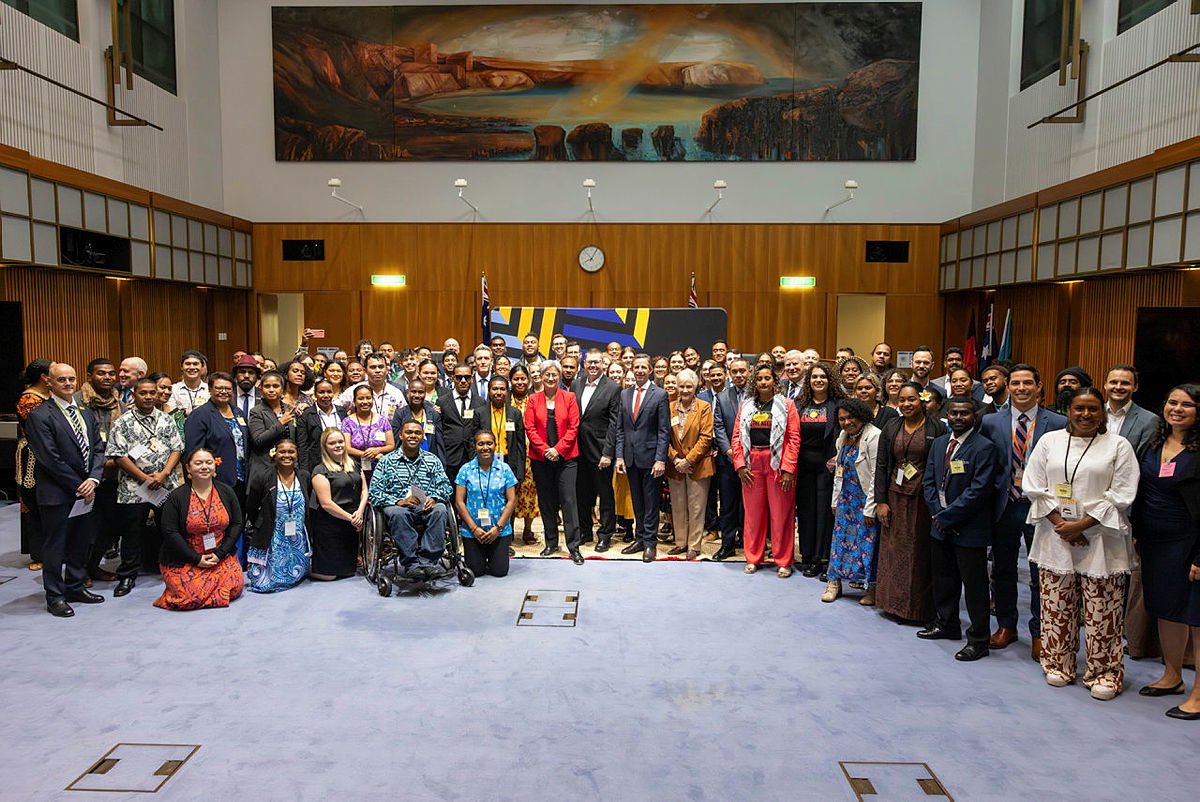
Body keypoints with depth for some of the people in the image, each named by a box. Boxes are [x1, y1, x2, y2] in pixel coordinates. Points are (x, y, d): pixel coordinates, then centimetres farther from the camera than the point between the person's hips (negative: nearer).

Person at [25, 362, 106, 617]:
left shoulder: (86, 413, 12)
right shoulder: (40, 416, -10)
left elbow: (98, 449, 9)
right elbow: (50, 459, -15)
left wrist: (93, 479, -7)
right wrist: (78, 487, -13)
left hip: (86, 491, 6)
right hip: (57, 494, -6)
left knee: (81, 543, 15)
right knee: (54, 547, 5)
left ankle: (75, 588, 28)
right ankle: (55, 596, 15)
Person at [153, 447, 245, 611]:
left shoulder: (226, 492, 4)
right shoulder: (176, 497, -5)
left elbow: (236, 524, 4)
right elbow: (170, 532, -8)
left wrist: (219, 554, -8)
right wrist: (197, 559, -14)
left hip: (221, 558, 3)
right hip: (184, 560, -3)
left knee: (235, 588, -14)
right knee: (193, 596, -21)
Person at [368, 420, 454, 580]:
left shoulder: (433, 460, 20)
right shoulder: (387, 461, 12)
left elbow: (445, 486, 11)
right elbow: (374, 492, 2)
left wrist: (434, 498, -12)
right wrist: (398, 501, -14)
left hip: (426, 507, 2)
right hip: (397, 505, -1)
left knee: (440, 510, -32)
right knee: (397, 513, -37)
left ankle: (427, 561, -36)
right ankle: (411, 564, -37)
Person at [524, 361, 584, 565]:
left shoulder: (569, 398, 3)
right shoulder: (533, 400, 6)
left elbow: (573, 427, -2)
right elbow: (530, 428, 1)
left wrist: (558, 449, -11)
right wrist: (545, 449, -11)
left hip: (565, 457, -2)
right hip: (540, 458, 2)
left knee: (568, 500, -5)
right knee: (546, 501, 9)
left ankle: (574, 546, -1)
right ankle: (551, 542, 21)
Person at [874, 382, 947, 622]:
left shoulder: (937, 428, -4)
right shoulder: (891, 427, 6)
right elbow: (881, 465, 6)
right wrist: (880, 501, 0)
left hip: (924, 499, -3)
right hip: (895, 498, 3)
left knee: (921, 553, 5)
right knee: (894, 550, 8)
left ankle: (920, 606, 18)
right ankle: (895, 602, 20)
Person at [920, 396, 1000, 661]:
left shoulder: (984, 448, -13)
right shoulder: (938, 444, 10)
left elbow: (978, 490, -19)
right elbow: (928, 481, 10)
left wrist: (947, 516, -16)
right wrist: (937, 514, -4)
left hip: (969, 529, -7)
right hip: (941, 527, 7)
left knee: (974, 585, 2)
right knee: (943, 579, 19)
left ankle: (978, 639, 14)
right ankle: (946, 623, 36)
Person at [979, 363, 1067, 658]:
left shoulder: (1058, 424, -5)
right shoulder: (990, 422, 1)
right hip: (1004, 506, 2)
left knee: (1040, 574, 8)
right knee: (1002, 570, 14)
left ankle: (1038, 633, 23)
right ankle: (1006, 626, 31)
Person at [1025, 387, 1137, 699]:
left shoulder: (1118, 446, 1)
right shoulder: (1049, 441, 6)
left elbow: (1120, 496, -6)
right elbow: (1035, 486, 2)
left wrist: (1081, 525, -13)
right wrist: (1059, 522, -9)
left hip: (1100, 538, -2)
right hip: (1055, 536, 2)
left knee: (1102, 612, 3)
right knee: (1057, 606, 10)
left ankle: (1104, 673, 17)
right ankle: (1058, 664, 24)